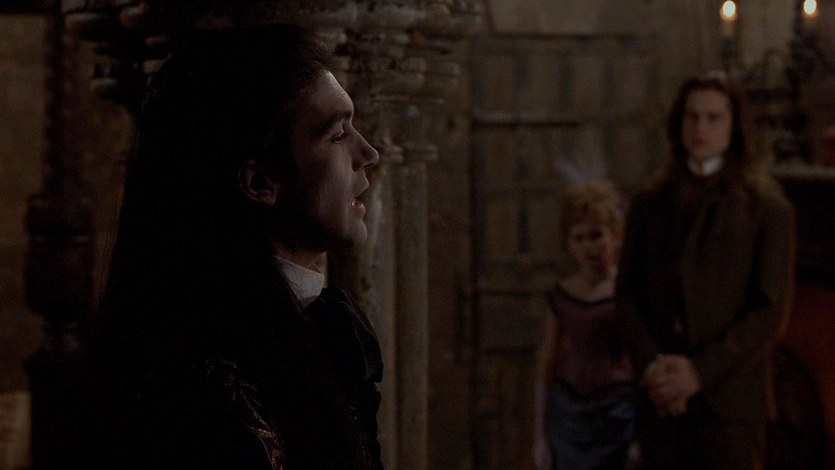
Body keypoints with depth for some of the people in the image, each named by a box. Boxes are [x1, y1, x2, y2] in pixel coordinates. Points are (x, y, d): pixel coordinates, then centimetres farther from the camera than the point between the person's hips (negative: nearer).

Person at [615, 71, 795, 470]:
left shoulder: (767, 208, 1)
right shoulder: (648, 205, 12)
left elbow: (771, 310, -5)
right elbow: (627, 294, 8)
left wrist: (700, 371, -12)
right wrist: (650, 365, -8)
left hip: (729, 400, -3)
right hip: (660, 401, 3)